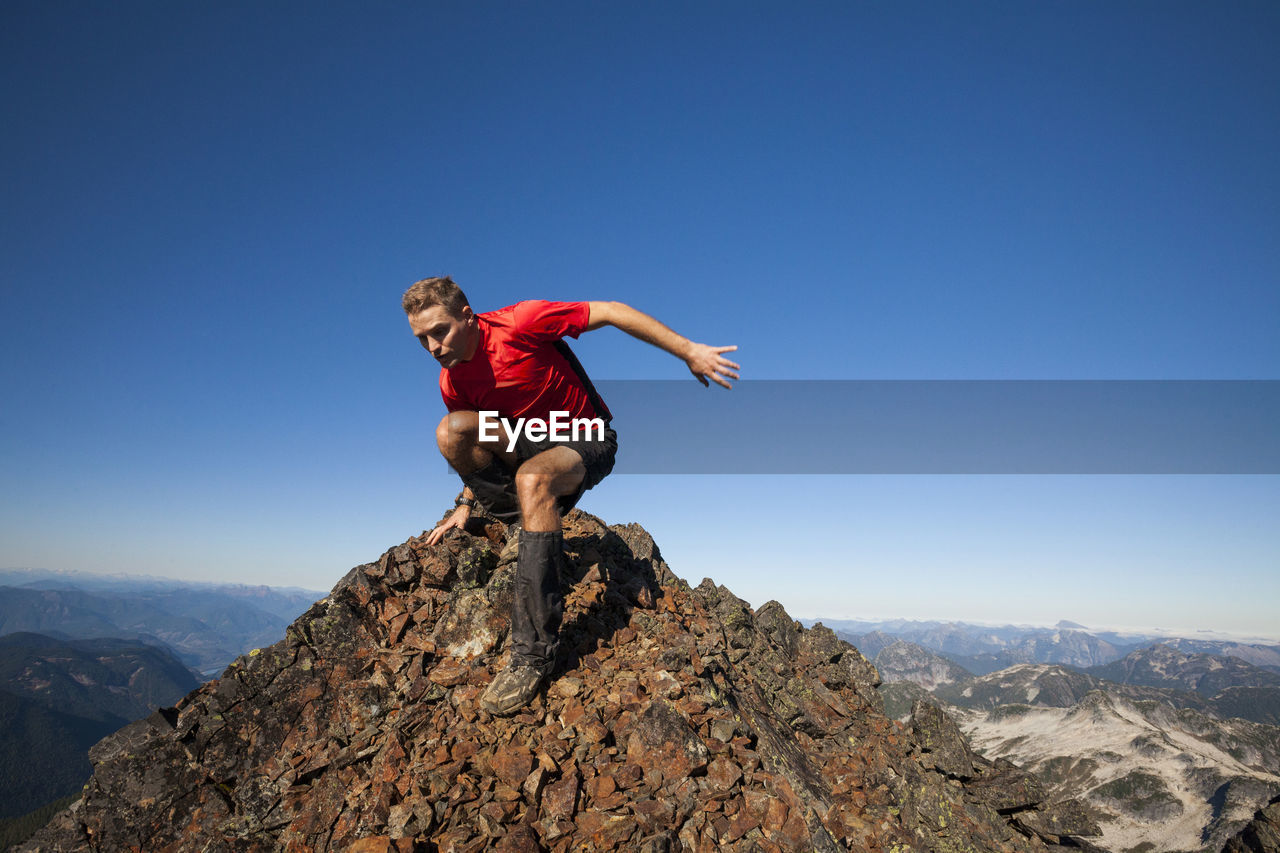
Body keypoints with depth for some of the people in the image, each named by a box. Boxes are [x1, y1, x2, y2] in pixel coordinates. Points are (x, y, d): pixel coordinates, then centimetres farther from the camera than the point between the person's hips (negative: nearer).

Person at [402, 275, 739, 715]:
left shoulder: (519, 323, -21)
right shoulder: (453, 383, -2)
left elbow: (612, 312, -19)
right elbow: (475, 445, 16)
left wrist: (689, 351, -21)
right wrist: (465, 505, 9)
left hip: (588, 441, -5)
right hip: (524, 444, 6)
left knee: (532, 478, -39)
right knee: (449, 431, -20)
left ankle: (533, 654, -38)